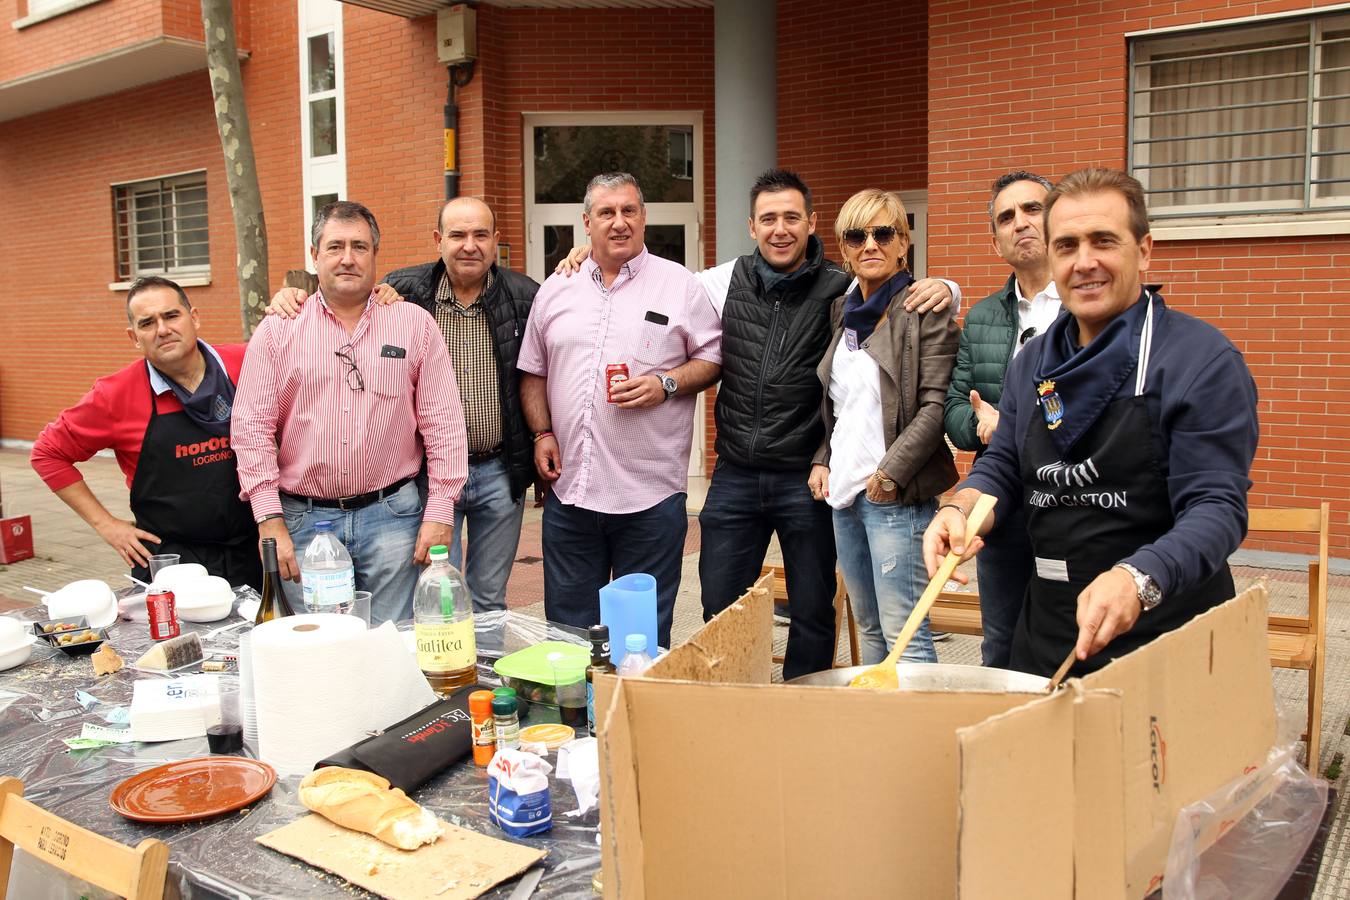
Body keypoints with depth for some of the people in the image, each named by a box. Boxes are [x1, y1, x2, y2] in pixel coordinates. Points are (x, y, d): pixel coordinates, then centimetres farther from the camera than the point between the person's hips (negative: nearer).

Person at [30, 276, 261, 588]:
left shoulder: (244, 365, -4)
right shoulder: (117, 394, -5)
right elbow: (48, 453, 6)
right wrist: (105, 524, 2)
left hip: (252, 553, 1)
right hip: (168, 560, -1)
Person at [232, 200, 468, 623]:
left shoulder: (415, 324, 4)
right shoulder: (277, 330, 4)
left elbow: (443, 424, 2)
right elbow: (252, 428, 1)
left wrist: (439, 513, -4)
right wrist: (270, 521, -6)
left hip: (392, 514, 0)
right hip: (303, 520, 1)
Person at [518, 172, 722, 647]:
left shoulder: (679, 285, 1)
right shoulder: (555, 290, 11)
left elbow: (713, 357, 3)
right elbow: (533, 372, 17)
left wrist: (666, 384, -13)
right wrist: (543, 433, 4)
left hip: (650, 497, -3)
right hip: (569, 489, 4)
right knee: (566, 629, 13)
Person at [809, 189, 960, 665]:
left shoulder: (925, 310, -6)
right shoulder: (842, 310, 15)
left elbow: (936, 404, -13)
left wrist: (891, 472, -17)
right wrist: (822, 461, 10)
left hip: (896, 497, -7)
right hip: (843, 492, 7)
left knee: (904, 634, -7)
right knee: (868, 628, 15)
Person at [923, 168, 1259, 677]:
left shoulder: (1202, 359, -13)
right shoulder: (1033, 361, 7)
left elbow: (1217, 506, -19)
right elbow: (1002, 464, 12)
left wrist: (1137, 579, -37)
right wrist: (960, 508, -11)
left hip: (1164, 637, -5)